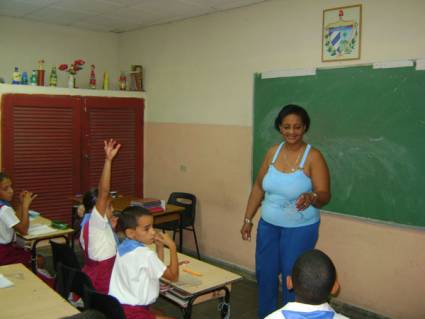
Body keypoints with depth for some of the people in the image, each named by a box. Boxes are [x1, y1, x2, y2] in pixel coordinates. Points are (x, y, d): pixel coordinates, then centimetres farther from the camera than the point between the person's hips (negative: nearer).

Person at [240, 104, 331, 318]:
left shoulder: (313, 156, -14)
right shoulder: (273, 152, 1)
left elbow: (324, 195, -17)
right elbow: (258, 187, 7)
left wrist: (311, 198, -40)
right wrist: (247, 219, 7)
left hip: (299, 229, -5)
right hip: (268, 225, 5)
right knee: (264, 274, 16)